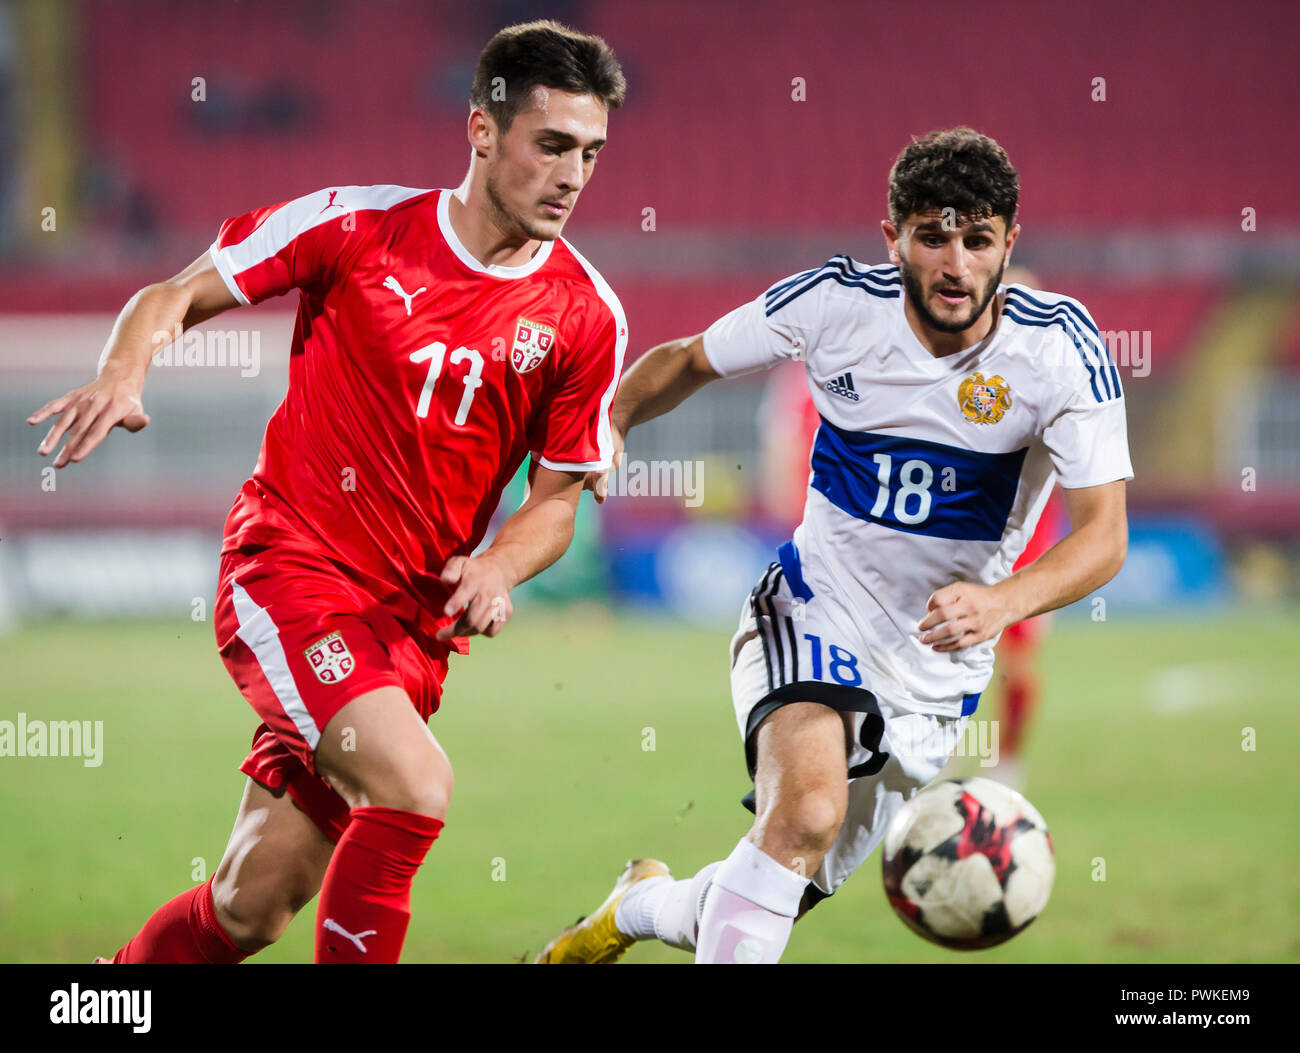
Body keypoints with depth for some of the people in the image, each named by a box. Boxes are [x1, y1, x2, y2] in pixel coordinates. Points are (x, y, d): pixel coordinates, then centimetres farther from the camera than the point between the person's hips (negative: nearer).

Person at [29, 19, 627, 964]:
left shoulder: (586, 317, 0)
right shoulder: (358, 225, -6)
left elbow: (558, 497, 10)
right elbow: (177, 296, 2)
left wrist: (498, 567, -10)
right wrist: (125, 372, -19)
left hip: (413, 620, 4)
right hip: (289, 564, -4)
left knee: (252, 910, 3)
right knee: (413, 784, -28)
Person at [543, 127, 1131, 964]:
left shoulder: (1060, 346, -17)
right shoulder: (837, 303, -13)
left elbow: (1105, 533, -23)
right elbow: (685, 362, 5)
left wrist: (1002, 601, -40)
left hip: (936, 672, 2)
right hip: (812, 618, -2)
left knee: (785, 893, 10)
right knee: (806, 808, -32)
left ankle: (643, 907, 41)